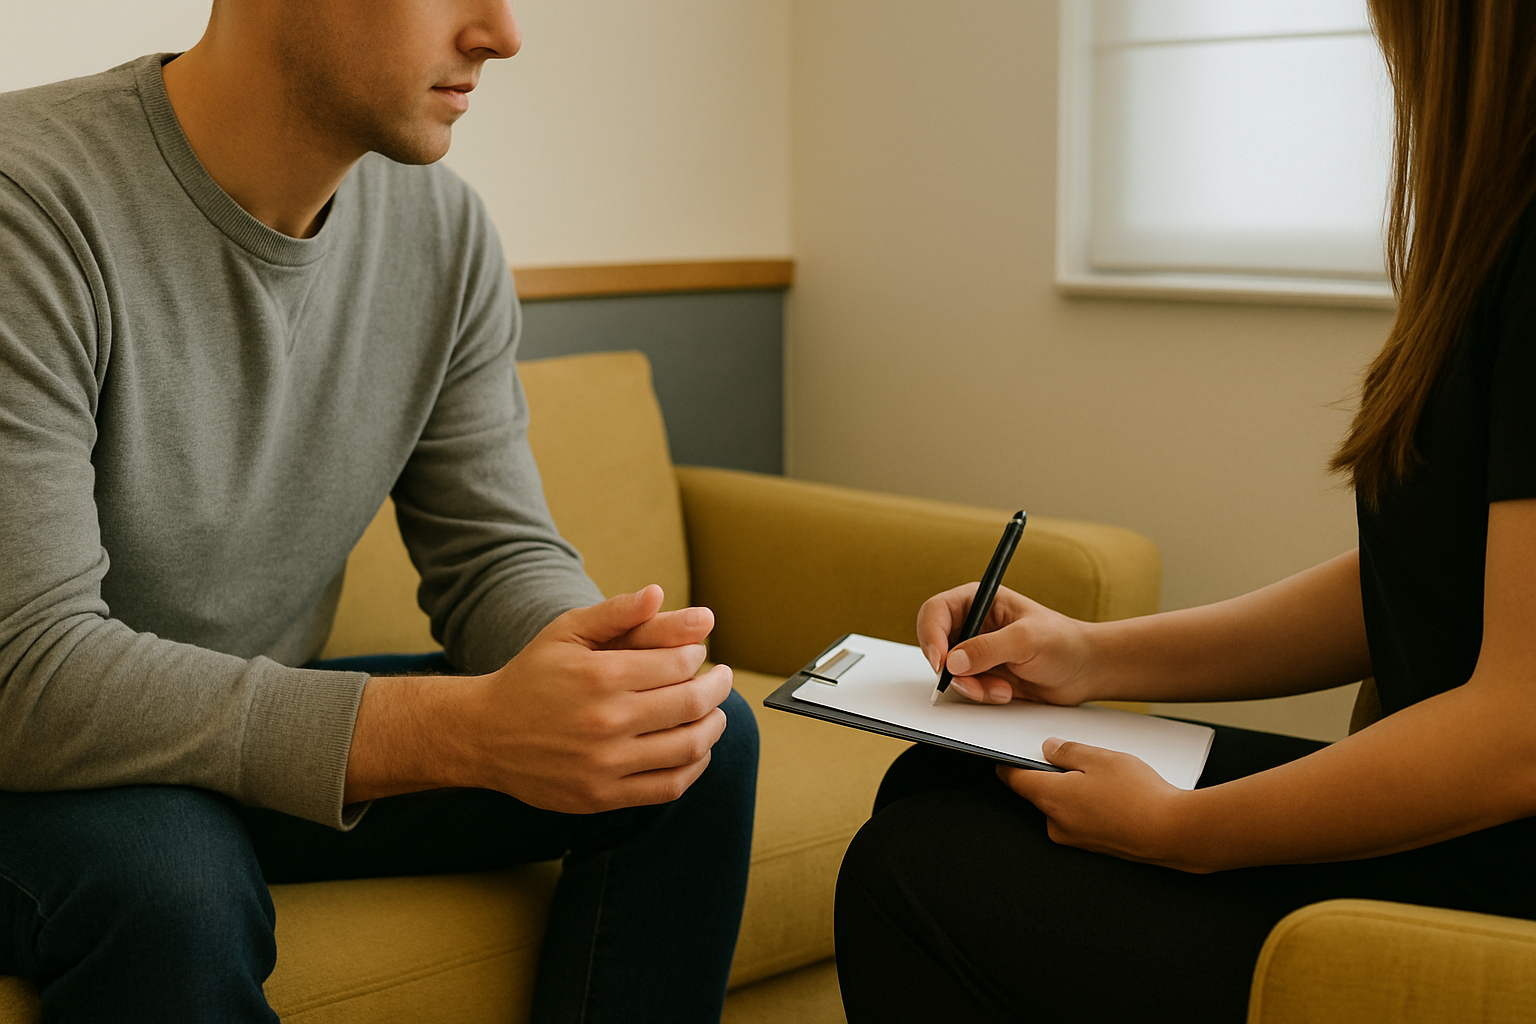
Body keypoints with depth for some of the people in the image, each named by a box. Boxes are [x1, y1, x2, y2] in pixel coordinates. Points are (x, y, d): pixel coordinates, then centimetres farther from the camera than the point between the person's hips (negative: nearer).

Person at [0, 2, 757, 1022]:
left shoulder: (445, 228, -5)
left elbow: (498, 556, -1)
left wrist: (598, 660, -27)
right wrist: (465, 730, -39)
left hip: (257, 728, 6)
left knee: (705, 740, -7)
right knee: (168, 875, -39)